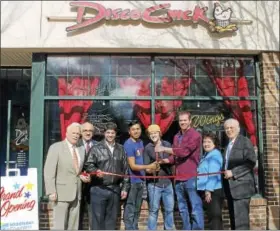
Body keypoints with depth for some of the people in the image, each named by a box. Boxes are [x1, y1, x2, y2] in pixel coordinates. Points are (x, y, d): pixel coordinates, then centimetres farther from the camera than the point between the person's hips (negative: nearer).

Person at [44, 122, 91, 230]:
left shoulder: (81, 149, 13)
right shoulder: (56, 147, -5)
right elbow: (48, 171, -11)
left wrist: (82, 176, 2)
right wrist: (51, 192, -18)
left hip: (76, 193, 6)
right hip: (61, 193, -6)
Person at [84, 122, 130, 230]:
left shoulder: (120, 149, 11)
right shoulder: (96, 148, 0)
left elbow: (125, 170, 10)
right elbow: (88, 165, -5)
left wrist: (125, 188, 7)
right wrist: (95, 171, -26)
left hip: (115, 190, 3)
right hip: (99, 189, -3)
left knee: (112, 219, 12)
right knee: (98, 218, 2)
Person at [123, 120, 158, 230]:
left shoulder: (140, 142, 9)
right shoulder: (128, 145, -17)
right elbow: (133, 166, -20)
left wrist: (149, 168, 7)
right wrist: (148, 167, -26)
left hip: (140, 180, 8)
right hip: (132, 181, -8)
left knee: (137, 208, 18)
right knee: (130, 210, -1)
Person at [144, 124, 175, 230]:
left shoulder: (167, 145, 3)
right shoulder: (147, 148, -4)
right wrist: (150, 170, -26)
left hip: (167, 183, 3)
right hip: (154, 184, -3)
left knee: (169, 209, 13)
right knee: (153, 210, 5)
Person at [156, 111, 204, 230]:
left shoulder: (195, 135, -7)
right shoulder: (176, 137, 17)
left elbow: (184, 151, -19)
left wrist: (164, 149, -15)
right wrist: (164, 160, -3)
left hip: (191, 177, -7)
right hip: (179, 178, 8)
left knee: (195, 209, -4)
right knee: (183, 209, 15)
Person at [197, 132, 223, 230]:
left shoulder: (215, 154, -11)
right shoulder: (206, 155, 18)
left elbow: (213, 174, -19)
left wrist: (209, 190, -23)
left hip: (213, 191, -10)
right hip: (207, 190, 10)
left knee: (214, 216, -8)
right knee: (213, 216, 15)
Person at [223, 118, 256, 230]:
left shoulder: (245, 142, -5)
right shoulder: (228, 144, 18)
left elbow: (251, 163, -15)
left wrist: (233, 172, -19)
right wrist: (226, 172, 5)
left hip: (241, 185, -8)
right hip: (231, 187, 8)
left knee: (240, 220, -9)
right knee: (233, 218, 11)